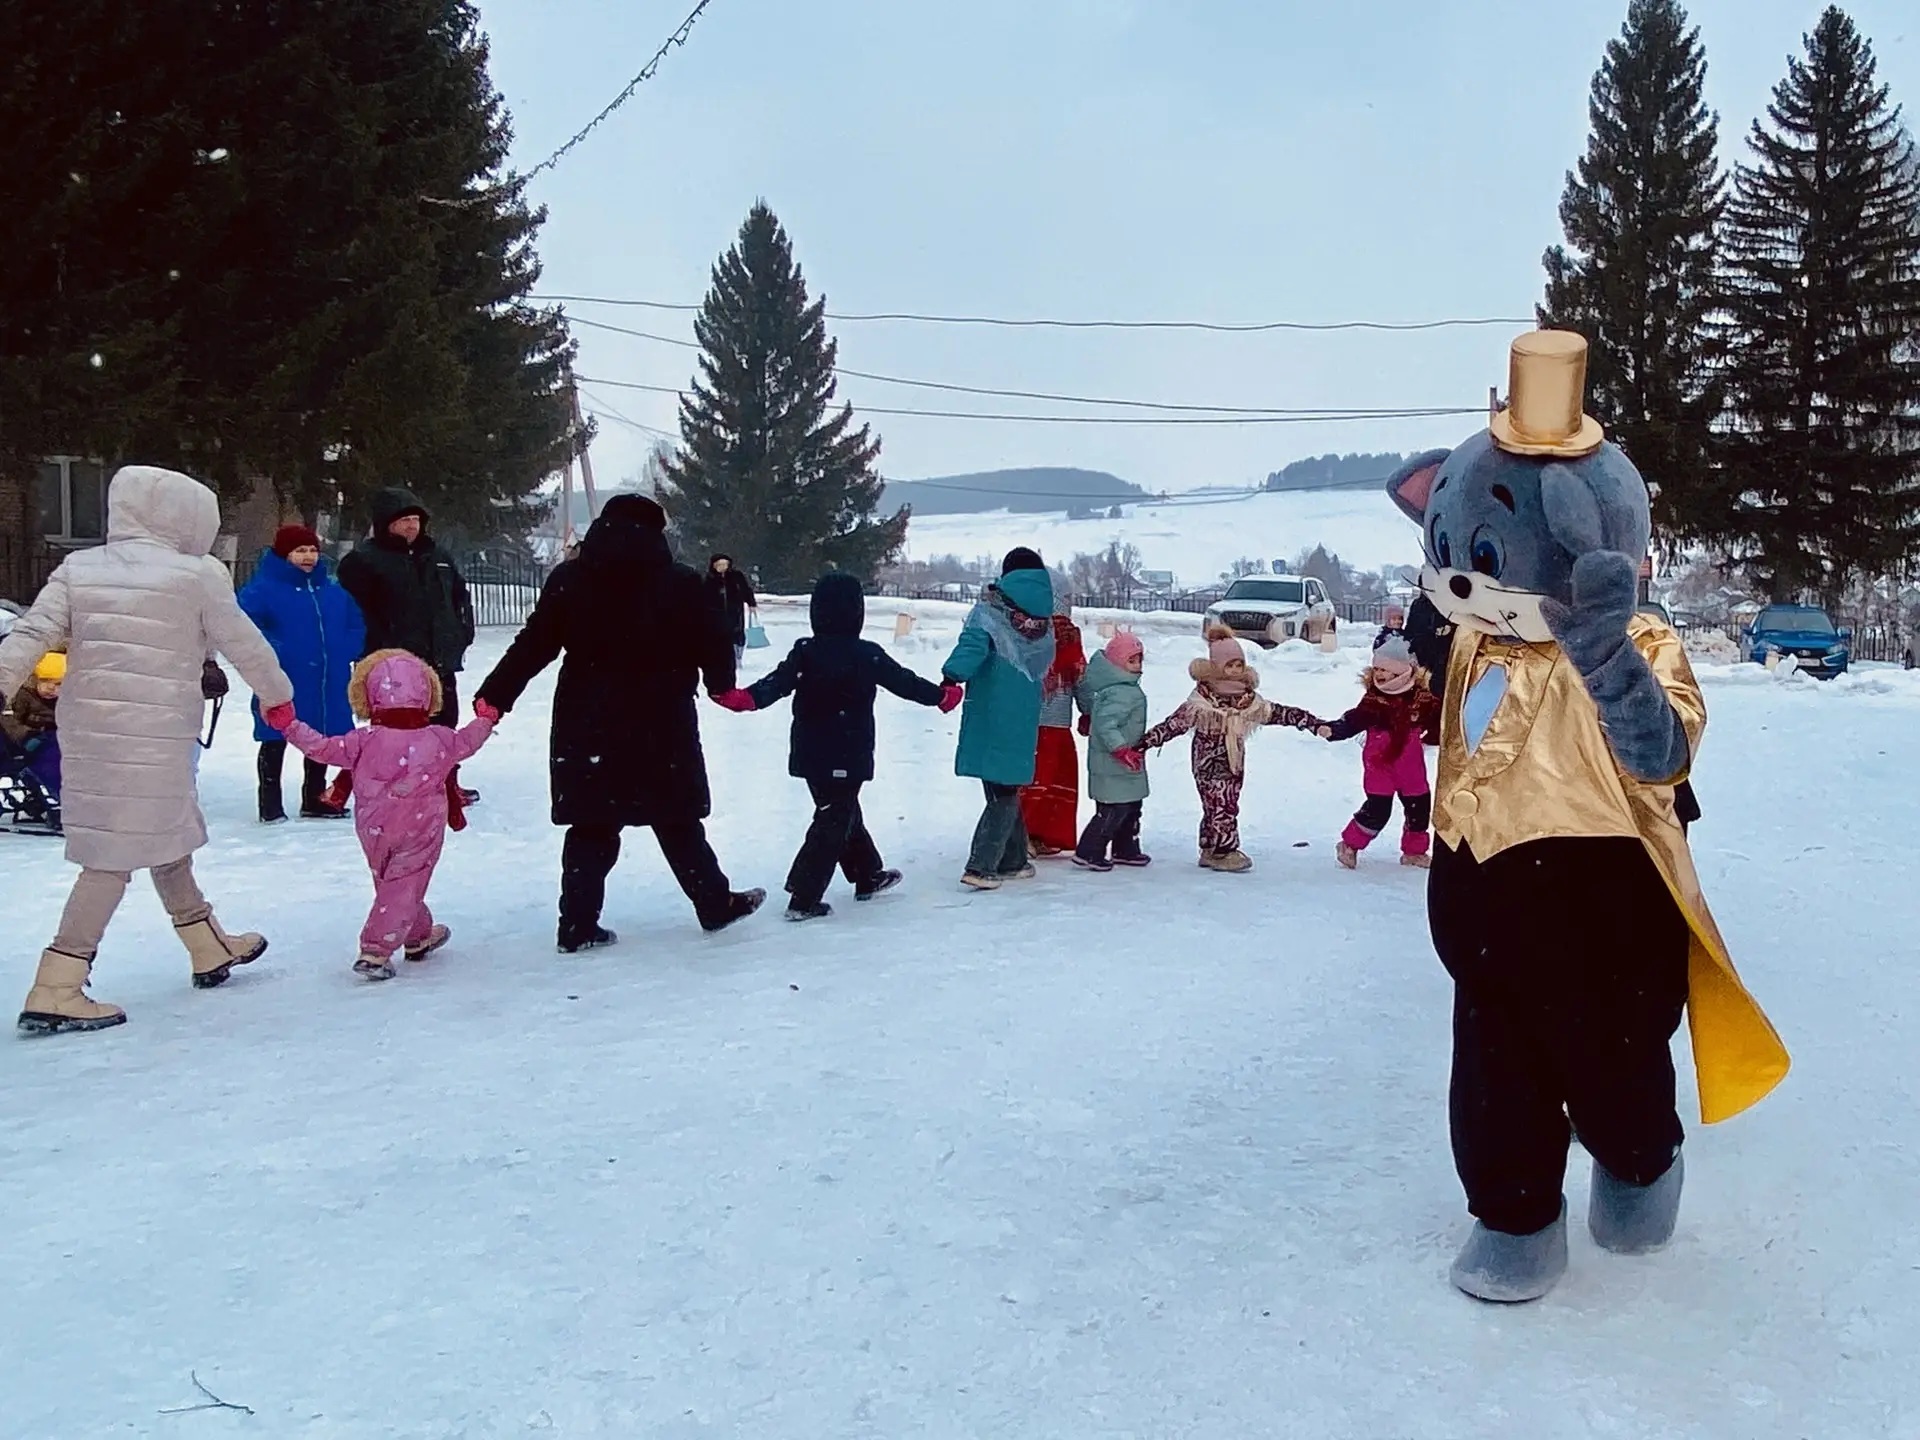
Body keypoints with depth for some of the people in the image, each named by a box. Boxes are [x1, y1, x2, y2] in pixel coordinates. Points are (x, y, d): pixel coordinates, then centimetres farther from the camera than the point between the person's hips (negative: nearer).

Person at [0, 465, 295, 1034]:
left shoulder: (79, 568, 7)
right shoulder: (198, 574, -6)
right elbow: (244, 645, 2)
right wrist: (278, 695, 17)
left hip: (86, 729, 7)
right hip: (154, 733, -7)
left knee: (166, 836, 20)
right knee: (116, 856, -2)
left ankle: (210, 948, 36)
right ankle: (55, 991, -4)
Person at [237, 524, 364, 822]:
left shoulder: (333, 591, 11)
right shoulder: (264, 588, -9)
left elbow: (355, 625, 18)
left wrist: (345, 653, 3)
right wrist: (271, 653, -24)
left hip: (328, 685, 6)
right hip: (283, 685, -6)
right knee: (275, 744, 3)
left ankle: (314, 799, 28)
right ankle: (271, 805, 10)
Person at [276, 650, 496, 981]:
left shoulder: (365, 742, -8)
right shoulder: (439, 740, -4)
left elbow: (322, 748, -8)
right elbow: (467, 742, 15)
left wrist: (289, 724, 1)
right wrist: (486, 719, 34)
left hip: (375, 833, 2)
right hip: (421, 832, -2)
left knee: (390, 884, 21)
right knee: (403, 890, -1)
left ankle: (419, 936, 37)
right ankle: (375, 952, -11)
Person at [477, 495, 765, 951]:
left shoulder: (568, 581, 1)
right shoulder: (681, 583, -3)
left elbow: (532, 645, -2)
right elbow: (714, 646, 0)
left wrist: (495, 696, 4)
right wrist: (722, 686, 20)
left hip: (587, 726, 2)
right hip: (661, 725, -1)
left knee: (591, 824, 7)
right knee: (677, 822, 11)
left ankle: (578, 925, 4)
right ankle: (716, 905, 21)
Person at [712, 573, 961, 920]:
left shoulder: (803, 653, 0)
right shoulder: (867, 656, -12)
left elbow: (776, 682, -12)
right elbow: (904, 681, -3)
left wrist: (746, 697, -13)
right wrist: (941, 696, 10)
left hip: (809, 755, 6)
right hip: (847, 758, -6)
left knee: (845, 813, 21)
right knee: (832, 824, -3)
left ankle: (868, 875, 37)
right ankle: (804, 899, -9)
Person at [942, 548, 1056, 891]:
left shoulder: (992, 611, -6)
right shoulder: (1042, 620, 4)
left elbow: (974, 642, -23)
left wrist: (952, 677, -35)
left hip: (988, 718, -1)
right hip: (1021, 720, 1)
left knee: (1001, 791, 10)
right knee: (1006, 792, 6)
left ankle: (1012, 860, 19)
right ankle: (981, 866, -4)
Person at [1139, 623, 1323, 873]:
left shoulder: (1249, 699, 5)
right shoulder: (1201, 700, -12)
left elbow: (1279, 713, 10)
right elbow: (1175, 723, -12)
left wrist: (1313, 723, 6)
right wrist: (1147, 740, -17)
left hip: (1234, 763, 6)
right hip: (1209, 764, -6)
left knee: (1223, 805, 10)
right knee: (1221, 806, -9)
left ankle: (1209, 850, 20)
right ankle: (1223, 851, 0)